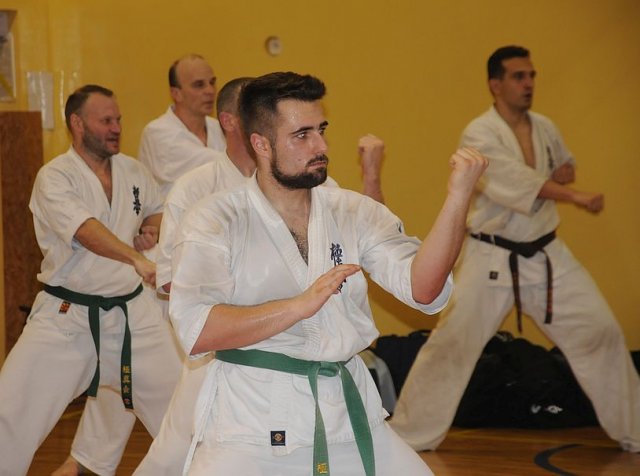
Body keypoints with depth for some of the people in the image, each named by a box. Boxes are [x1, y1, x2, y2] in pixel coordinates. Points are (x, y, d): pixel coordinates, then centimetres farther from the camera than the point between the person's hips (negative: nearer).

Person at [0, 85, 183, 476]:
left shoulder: (134, 172, 5)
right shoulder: (54, 178, -13)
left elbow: (158, 208, 25)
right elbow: (87, 231, -31)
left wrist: (153, 230, 1)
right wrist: (137, 259, -46)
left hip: (132, 312, 5)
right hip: (67, 316, -4)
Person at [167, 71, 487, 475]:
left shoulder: (354, 212, 6)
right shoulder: (216, 219, -6)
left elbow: (424, 289, -7)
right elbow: (196, 332, -18)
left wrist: (459, 196, -17)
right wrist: (299, 305, -26)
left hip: (346, 411, 5)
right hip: (251, 422, -4)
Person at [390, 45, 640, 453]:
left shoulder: (545, 128, 5)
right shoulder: (478, 135, -15)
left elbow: (565, 166, 23)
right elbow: (516, 179, -30)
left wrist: (562, 176, -2)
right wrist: (575, 197, -40)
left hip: (547, 255, 5)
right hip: (493, 260, -5)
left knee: (600, 331, 4)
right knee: (451, 343, -5)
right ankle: (408, 436, 9)